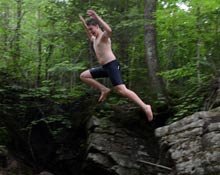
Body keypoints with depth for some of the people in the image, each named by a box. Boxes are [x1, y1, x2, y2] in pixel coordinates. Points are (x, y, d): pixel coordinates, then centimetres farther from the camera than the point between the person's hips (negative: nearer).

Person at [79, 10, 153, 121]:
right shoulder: (94, 39, 21)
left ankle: (145, 107, -23)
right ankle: (104, 90, 7)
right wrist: (83, 22, 40)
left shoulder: (104, 35, -6)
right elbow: (89, 35, 46)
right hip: (104, 67, 9)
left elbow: (109, 30, -32)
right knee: (83, 76, 13)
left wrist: (97, 17, -29)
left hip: (112, 65, -9)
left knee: (121, 90, -22)